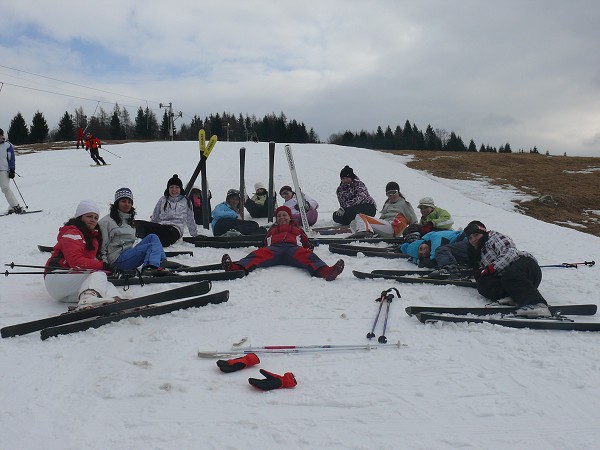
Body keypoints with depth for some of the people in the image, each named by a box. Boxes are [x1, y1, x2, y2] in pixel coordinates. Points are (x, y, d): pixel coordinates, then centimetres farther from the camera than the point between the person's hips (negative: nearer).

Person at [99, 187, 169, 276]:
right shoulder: (106, 221, -5)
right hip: (117, 260, -8)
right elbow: (102, 246, -8)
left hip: (128, 254, 8)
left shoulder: (129, 220, 21)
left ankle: (162, 262, -15)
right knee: (154, 245, -18)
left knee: (152, 237, -3)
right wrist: (105, 265, -14)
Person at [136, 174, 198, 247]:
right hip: (160, 227, 2)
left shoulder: (186, 202, 19)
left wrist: (195, 235, 32)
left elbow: (190, 221, 28)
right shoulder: (163, 200, 22)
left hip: (175, 230, -2)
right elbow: (154, 218, 25)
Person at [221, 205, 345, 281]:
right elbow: (265, 243, 29)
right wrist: (262, 248, 6)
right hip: (274, 248, 1)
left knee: (306, 255, -34)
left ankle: (325, 271, -64)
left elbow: (307, 243, 29)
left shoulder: (297, 228, 40)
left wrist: (309, 249, 7)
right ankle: (237, 267, -60)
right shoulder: (272, 229, 42)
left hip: (293, 247, 0)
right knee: (259, 254, -32)